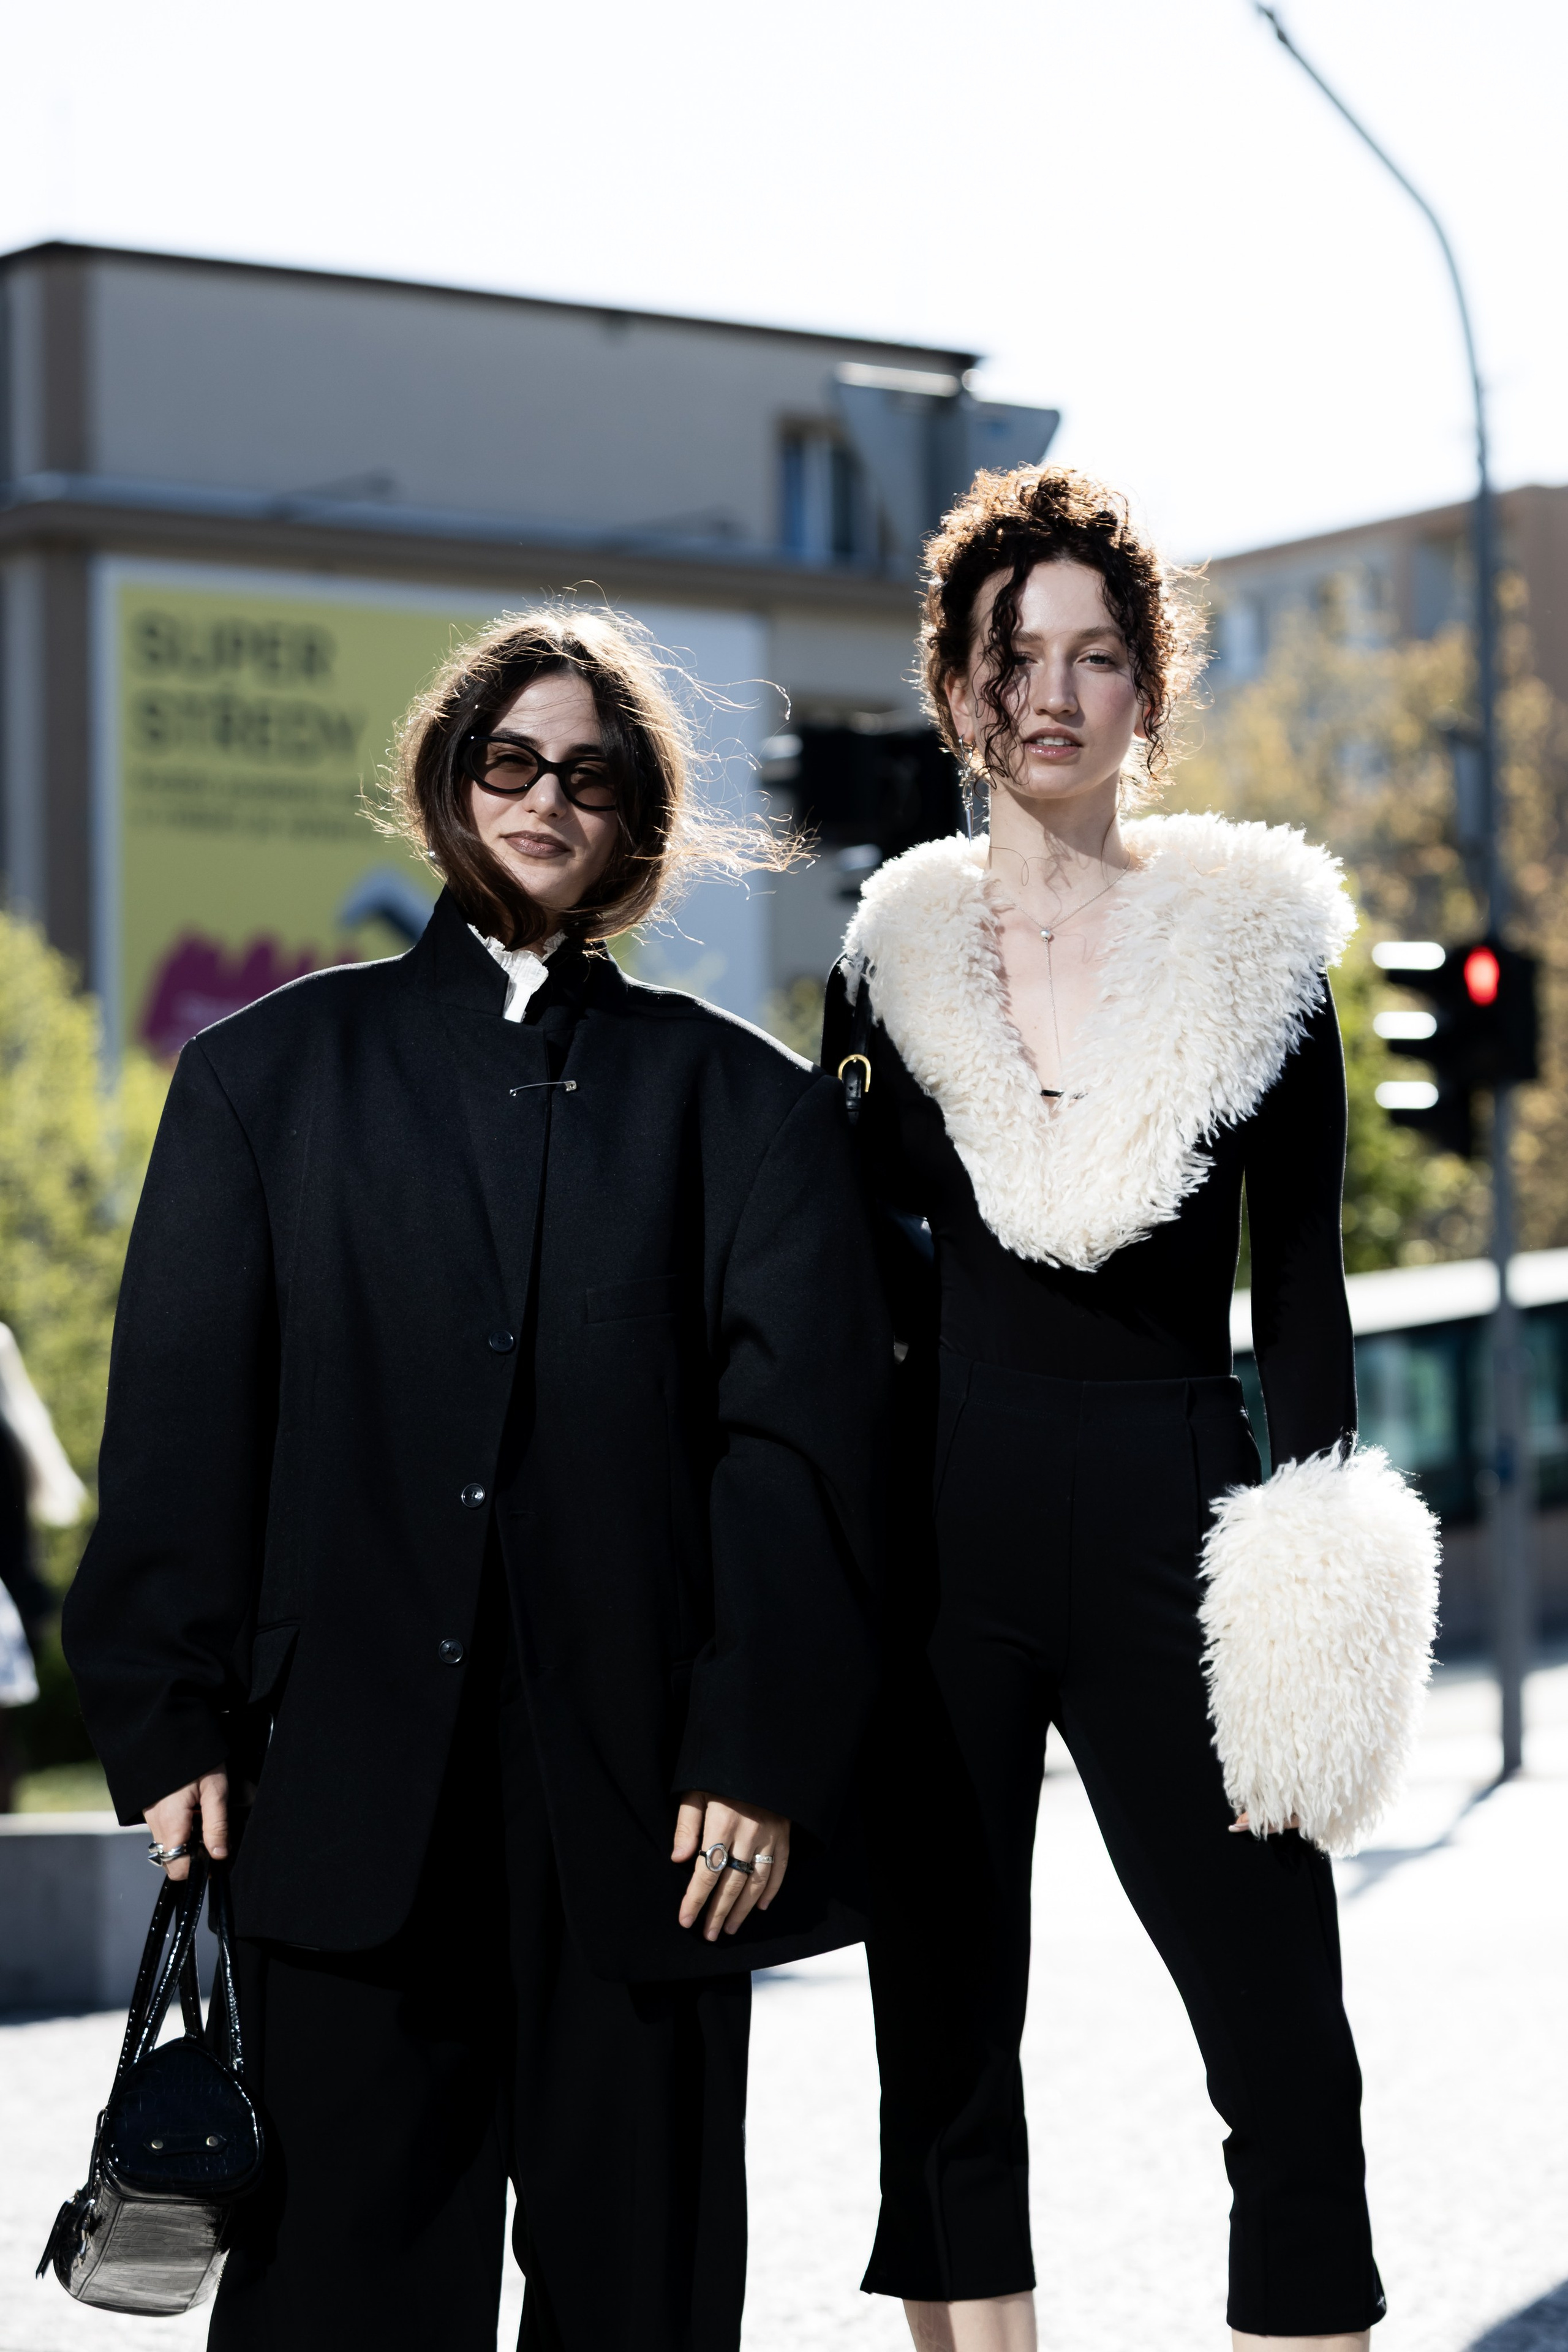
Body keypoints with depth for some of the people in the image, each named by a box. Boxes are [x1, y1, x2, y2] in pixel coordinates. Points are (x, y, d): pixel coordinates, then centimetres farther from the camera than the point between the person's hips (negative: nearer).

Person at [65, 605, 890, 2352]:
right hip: (347, 1787, 0)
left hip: (638, 1790, 0)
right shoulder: (272, 1073, 13)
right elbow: (179, 1415, 7)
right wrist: (173, 1721, -1)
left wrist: (761, 1751, -6)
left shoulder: (745, 1099, 10)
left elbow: (801, 1442, 2)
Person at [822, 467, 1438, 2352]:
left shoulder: (1252, 945, 2)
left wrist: (1314, 1617, -6)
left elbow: (1302, 1295, 1)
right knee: (943, 2056, 6)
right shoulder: (892, 960, 7)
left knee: (1287, 2064, -5)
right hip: (937, 1538, 2)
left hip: (1169, 1522, -2)